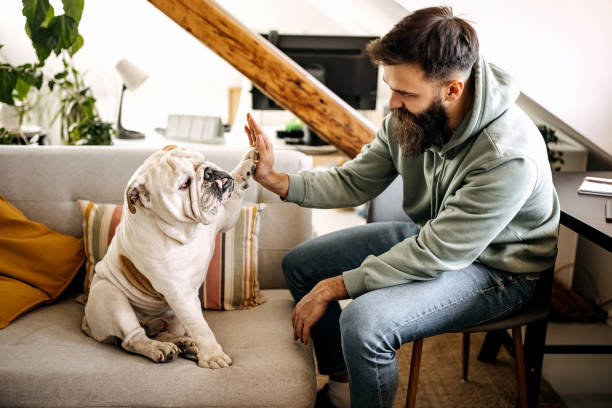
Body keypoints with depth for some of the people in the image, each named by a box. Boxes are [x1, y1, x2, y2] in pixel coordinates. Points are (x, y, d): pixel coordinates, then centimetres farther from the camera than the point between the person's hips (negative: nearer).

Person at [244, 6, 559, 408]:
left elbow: (437, 255, -31)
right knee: (299, 264, 7)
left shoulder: (509, 156, -34)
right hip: (428, 235, 8)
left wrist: (334, 286, -25)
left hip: (495, 267, -7)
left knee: (364, 321, -32)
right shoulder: (408, 118, -14)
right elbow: (354, 181, -3)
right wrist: (279, 181, -19)